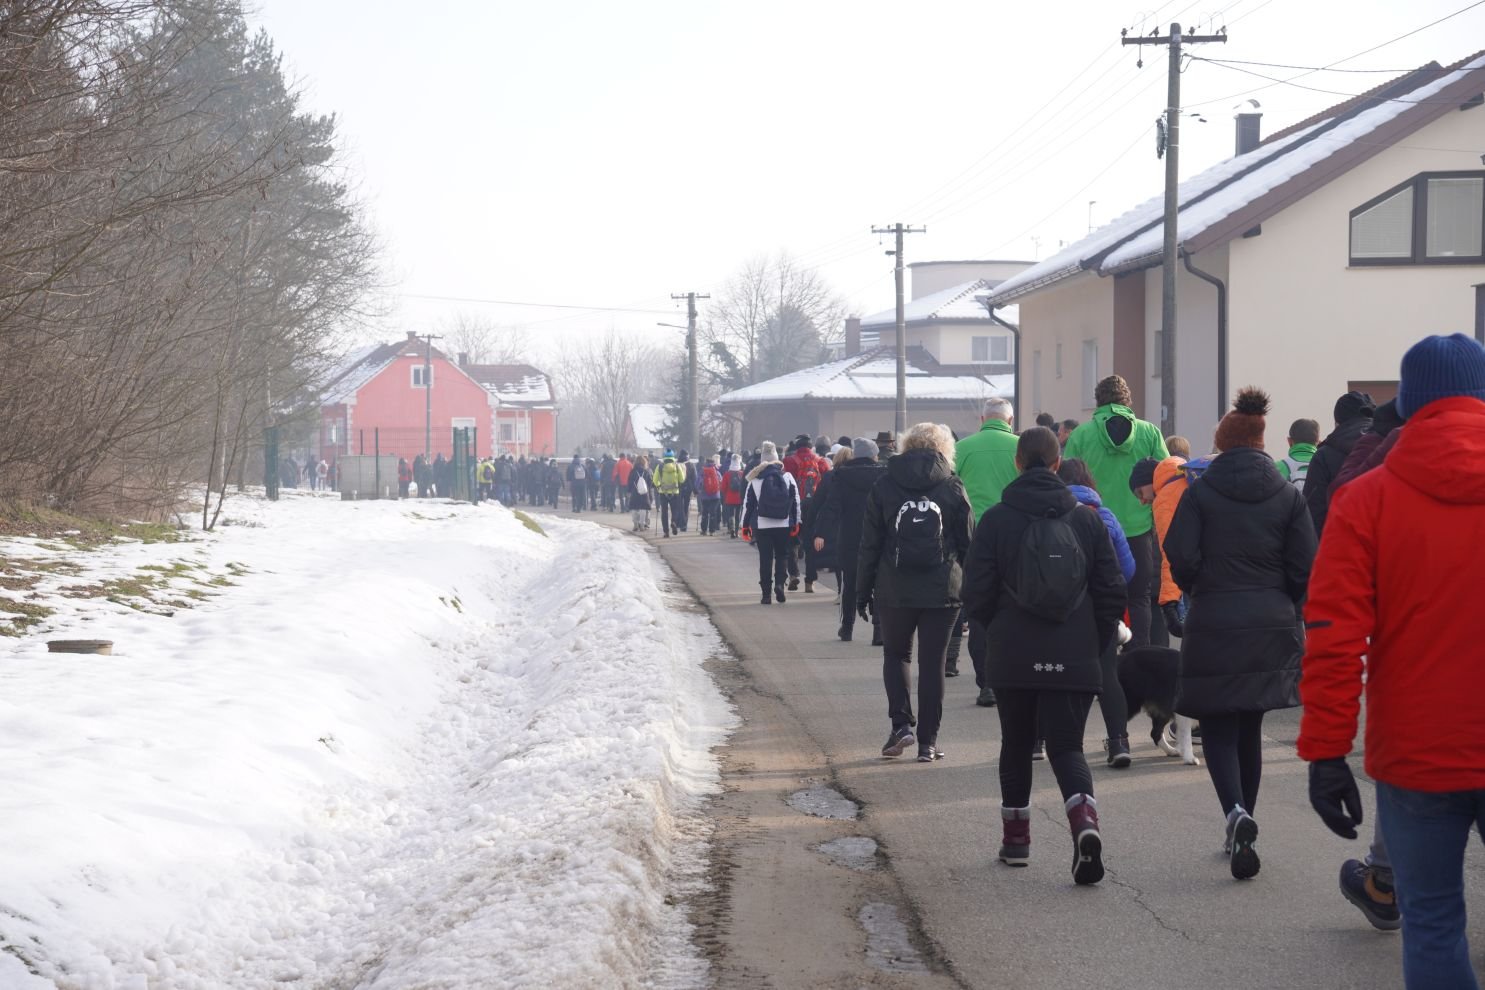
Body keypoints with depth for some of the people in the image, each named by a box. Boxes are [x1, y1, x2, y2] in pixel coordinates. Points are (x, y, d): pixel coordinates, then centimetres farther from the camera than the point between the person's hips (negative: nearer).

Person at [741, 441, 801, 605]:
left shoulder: (755, 479, -1)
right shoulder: (787, 476, 0)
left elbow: (747, 504, 0)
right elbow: (795, 500, 2)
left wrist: (745, 525, 7)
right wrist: (795, 523, 9)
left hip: (761, 526, 0)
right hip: (784, 525, 0)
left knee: (765, 558, 5)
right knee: (782, 555, 13)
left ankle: (766, 594, 3)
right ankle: (779, 583, -10)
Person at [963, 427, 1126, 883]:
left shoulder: (996, 520, -4)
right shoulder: (1086, 520, 1)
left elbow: (977, 593, -4)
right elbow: (1112, 591, 1)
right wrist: (1095, 643, 13)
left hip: (1013, 657, 0)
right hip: (1074, 660, 1)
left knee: (1017, 746, 17)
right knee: (1067, 746, 3)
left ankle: (1016, 838, 24)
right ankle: (1084, 818, -25)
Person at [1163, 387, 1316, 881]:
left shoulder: (1200, 493, -5)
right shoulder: (1288, 496, 2)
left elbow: (1180, 558, -11)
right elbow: (1305, 567, -1)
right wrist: (1284, 608, 15)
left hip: (1213, 624, -3)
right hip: (1273, 626, 3)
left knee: (1217, 728, 3)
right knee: (1250, 727, 15)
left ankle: (1236, 813, -22)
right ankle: (1242, 830, 21)